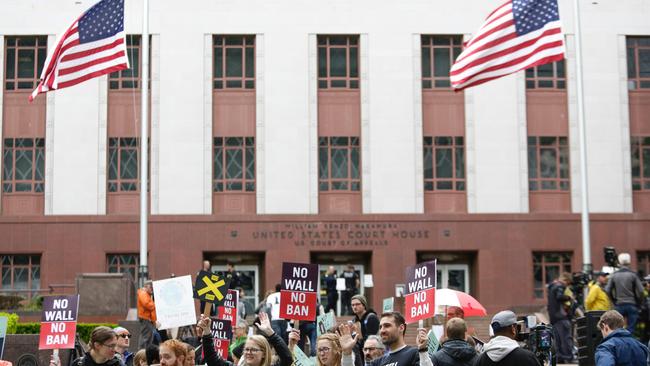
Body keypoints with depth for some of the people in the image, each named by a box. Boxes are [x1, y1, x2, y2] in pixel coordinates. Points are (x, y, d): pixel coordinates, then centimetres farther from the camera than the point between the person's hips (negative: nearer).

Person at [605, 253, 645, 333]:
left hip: (619, 305, 2)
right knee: (631, 329, 1)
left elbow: (608, 290, 2)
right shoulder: (633, 275, -5)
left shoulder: (614, 275, 2)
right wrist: (638, 303, 5)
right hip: (632, 305, -2)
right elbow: (640, 291, -8)